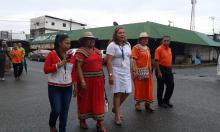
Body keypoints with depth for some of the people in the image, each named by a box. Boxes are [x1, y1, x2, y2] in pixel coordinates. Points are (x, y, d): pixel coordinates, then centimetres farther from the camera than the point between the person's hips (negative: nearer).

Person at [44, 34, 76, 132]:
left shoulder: (71, 56, 4)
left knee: (65, 111, 8)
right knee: (56, 110, -3)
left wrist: (75, 85, 6)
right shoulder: (52, 54, -8)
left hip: (67, 88, 4)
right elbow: (46, 70, -10)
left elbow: (73, 72, 8)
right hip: (54, 87, -4)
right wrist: (58, 65, -21)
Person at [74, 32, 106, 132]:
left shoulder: (97, 51, 12)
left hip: (98, 80, 6)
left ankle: (100, 122, 16)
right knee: (85, 100, 9)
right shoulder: (81, 51, -9)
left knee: (98, 101, 8)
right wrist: (82, 81, -22)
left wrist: (102, 77, 14)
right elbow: (78, 67, -15)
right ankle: (82, 120, 28)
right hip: (86, 80, -6)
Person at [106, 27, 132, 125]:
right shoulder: (112, 45, -8)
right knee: (118, 93, -1)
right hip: (116, 72, -6)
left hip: (126, 72, 6)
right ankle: (117, 116, 13)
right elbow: (109, 61, -14)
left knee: (127, 92, 7)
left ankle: (115, 108, 31)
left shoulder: (128, 44, 11)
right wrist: (110, 75, -21)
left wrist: (131, 71, 12)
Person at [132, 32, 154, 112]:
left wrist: (150, 70, 14)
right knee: (139, 87, 1)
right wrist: (135, 71, -20)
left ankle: (147, 103, 20)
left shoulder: (147, 48, 16)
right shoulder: (136, 47, -6)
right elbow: (134, 60, -13)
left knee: (148, 87, 9)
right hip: (139, 71, -7)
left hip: (147, 71, 7)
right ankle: (138, 103, 15)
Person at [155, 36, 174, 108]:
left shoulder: (169, 49, 13)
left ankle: (166, 101, 23)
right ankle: (160, 102, 18)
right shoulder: (159, 49, -11)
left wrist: (170, 69, 15)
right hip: (161, 69, -7)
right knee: (161, 87, 3)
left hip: (168, 69, 7)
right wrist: (159, 72, -20)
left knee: (171, 85, 8)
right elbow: (157, 61, -15)